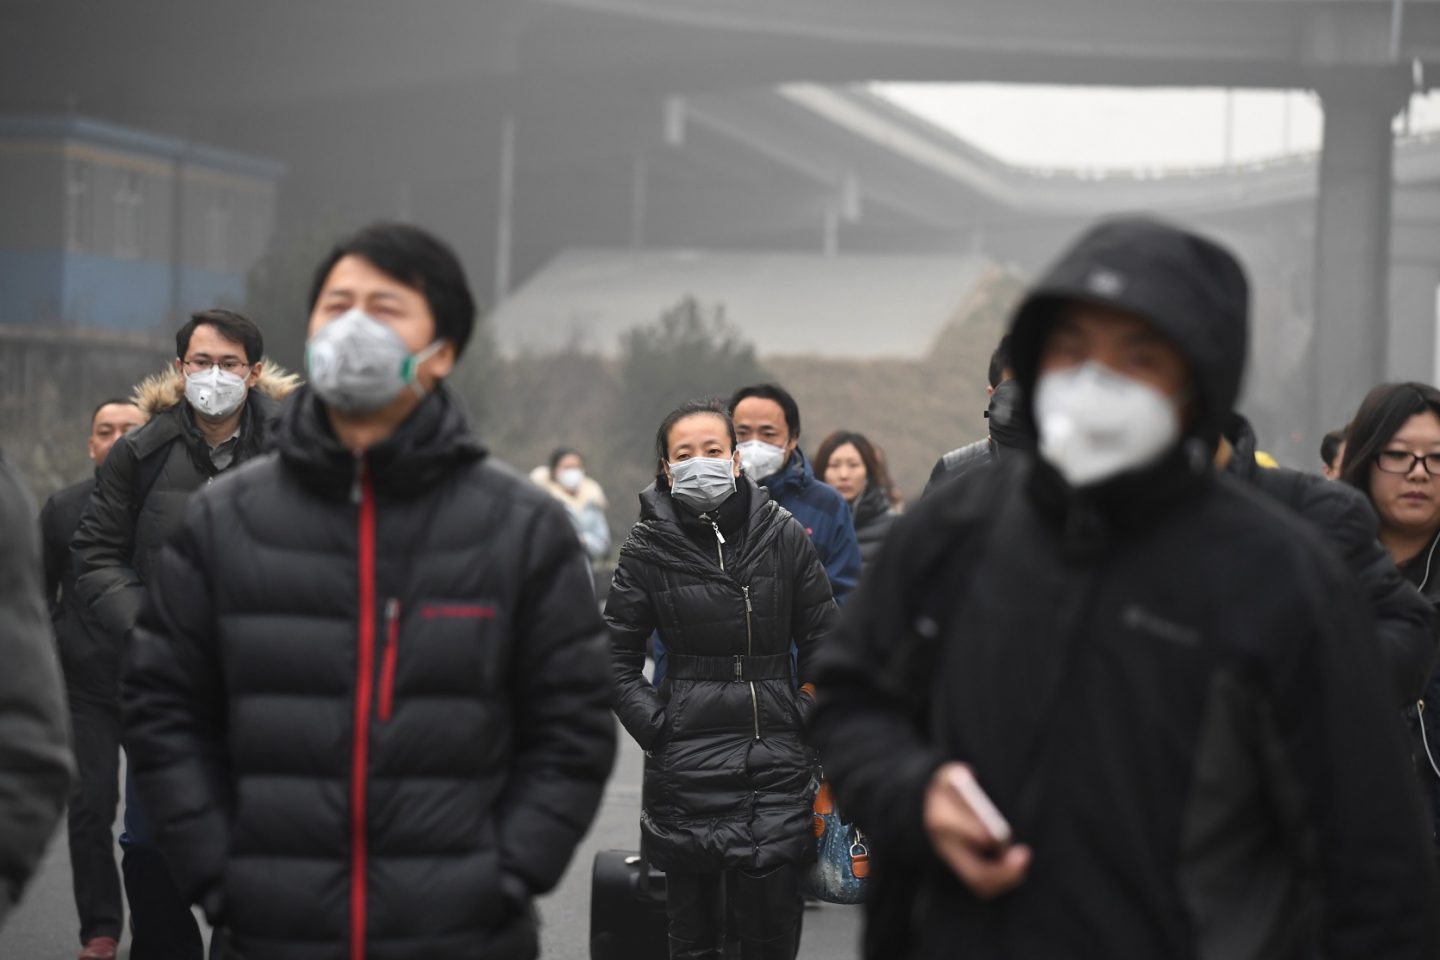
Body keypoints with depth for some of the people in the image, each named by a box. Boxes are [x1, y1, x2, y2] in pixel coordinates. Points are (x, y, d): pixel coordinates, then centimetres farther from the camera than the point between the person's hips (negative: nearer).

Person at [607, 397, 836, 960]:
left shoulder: (785, 536, 3)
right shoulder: (649, 548, 1)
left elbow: (823, 642, 8)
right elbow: (618, 662, 5)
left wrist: (810, 725, 1)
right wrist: (657, 732, -5)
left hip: (777, 761, 0)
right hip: (688, 763, 0)